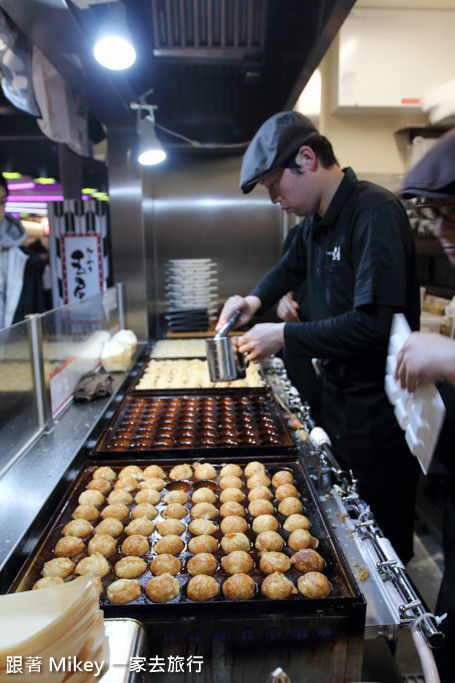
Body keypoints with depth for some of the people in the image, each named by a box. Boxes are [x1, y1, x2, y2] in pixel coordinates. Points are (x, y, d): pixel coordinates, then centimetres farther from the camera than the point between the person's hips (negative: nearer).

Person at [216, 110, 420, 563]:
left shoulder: (374, 212, -21)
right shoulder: (316, 222, 8)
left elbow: (376, 323, -29)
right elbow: (291, 267, 28)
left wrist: (284, 336, -21)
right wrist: (256, 299, 8)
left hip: (378, 405, -8)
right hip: (337, 390, 9)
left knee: (382, 536, 9)